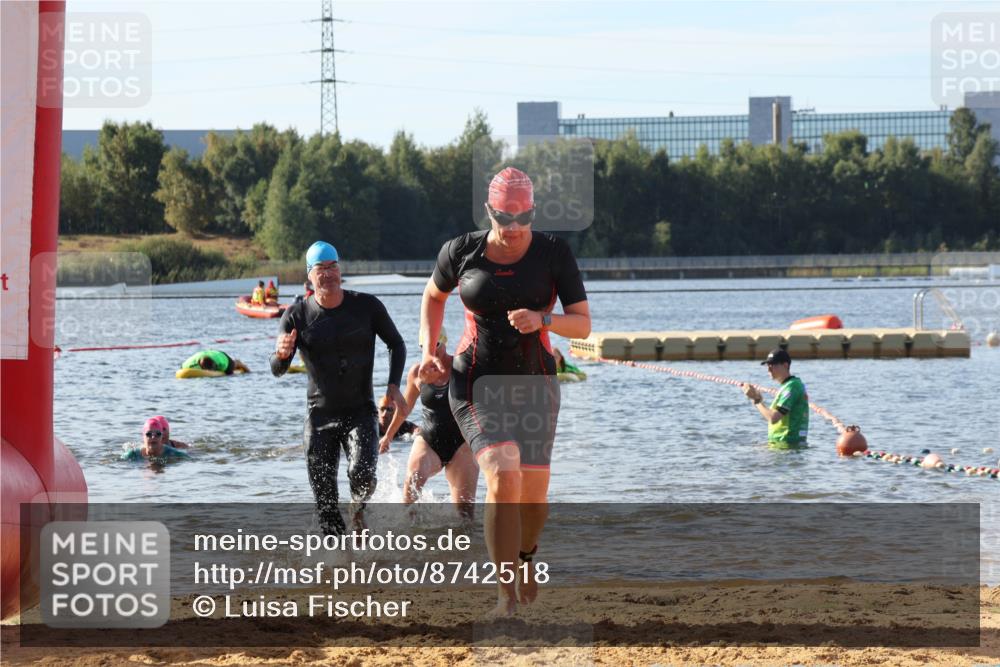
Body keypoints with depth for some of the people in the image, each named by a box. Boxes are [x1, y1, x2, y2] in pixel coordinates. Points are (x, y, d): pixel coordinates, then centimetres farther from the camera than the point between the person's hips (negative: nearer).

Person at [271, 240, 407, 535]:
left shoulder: (367, 306, -4)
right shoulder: (297, 315, -5)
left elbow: (396, 344, 10)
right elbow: (278, 370, -7)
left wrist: (393, 386, -4)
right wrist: (282, 354, -31)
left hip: (360, 411, -1)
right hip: (320, 415, 1)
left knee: (361, 475, -24)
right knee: (325, 500, -5)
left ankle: (359, 510, 11)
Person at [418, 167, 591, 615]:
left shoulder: (554, 253, -7)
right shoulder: (461, 252, -4)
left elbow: (583, 325, -7)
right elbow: (434, 296, 17)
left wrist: (542, 320, -25)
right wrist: (430, 352, 6)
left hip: (534, 381, 1)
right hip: (476, 383, -1)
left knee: (533, 492, 5)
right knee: (503, 477, -23)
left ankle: (526, 556, 41)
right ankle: (505, 593, -17)